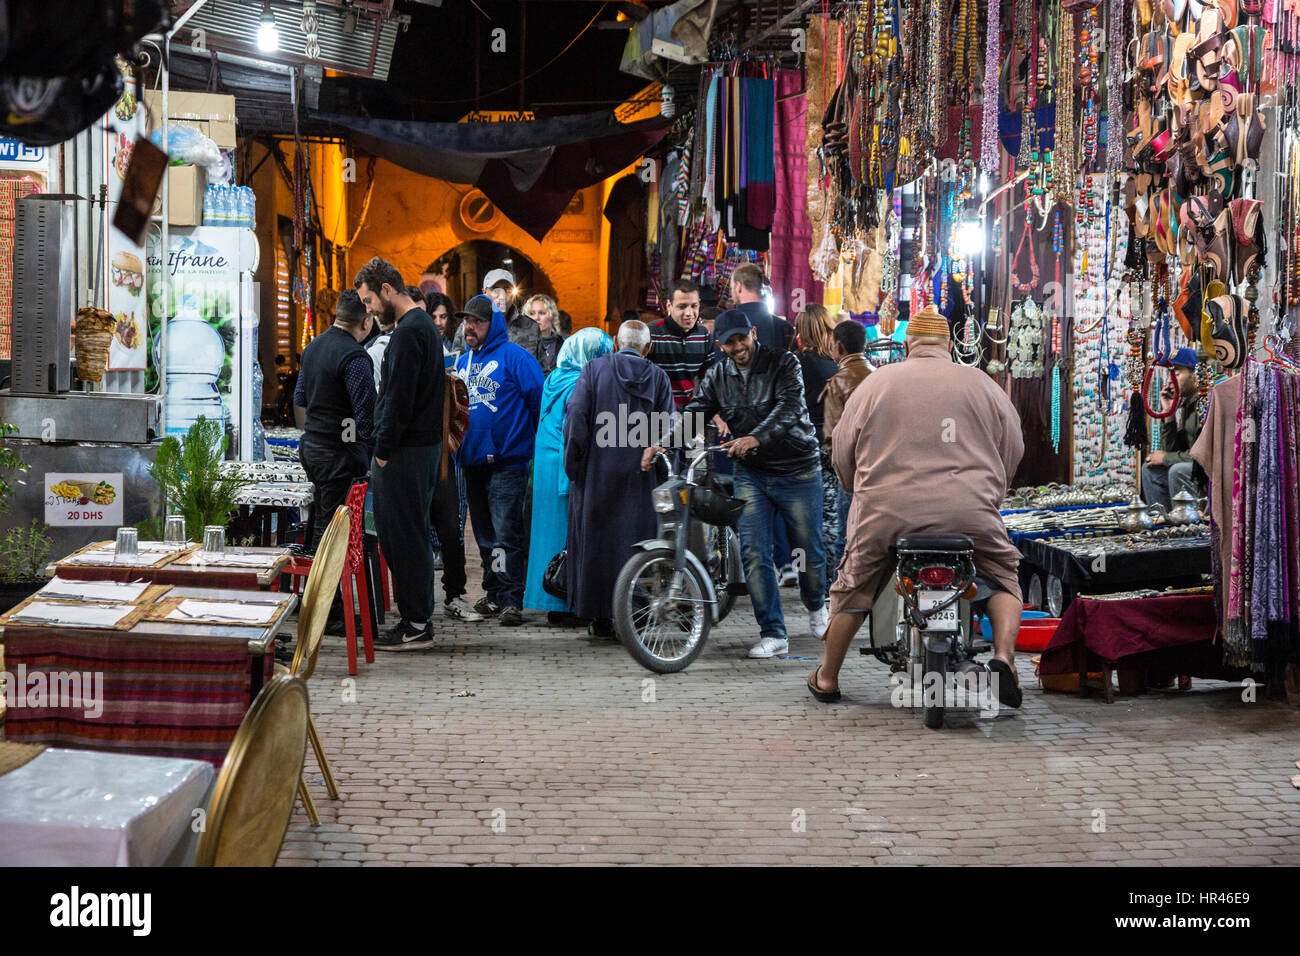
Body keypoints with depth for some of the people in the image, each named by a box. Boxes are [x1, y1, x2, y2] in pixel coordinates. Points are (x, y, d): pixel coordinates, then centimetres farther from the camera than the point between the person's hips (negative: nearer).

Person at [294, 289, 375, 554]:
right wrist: (372, 453, -13)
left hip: (309, 446, 9)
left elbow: (299, 399, 19)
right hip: (338, 452, -9)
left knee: (318, 516, 20)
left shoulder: (312, 347, 10)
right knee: (330, 525, -3)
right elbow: (365, 415, -19)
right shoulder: (355, 357, -17)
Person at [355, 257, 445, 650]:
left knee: (404, 536, -6)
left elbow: (398, 399, -20)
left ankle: (416, 626, -3)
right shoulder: (424, 325, 17)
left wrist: (383, 450, -14)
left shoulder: (408, 332, -15)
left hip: (405, 452, -10)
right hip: (423, 445, 10)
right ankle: (415, 619, 18)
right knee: (408, 534, 13)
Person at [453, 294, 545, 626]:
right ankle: (494, 594, 21)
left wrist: (535, 442, -6)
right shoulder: (462, 362, 15)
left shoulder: (514, 357, -7)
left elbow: (540, 400, -9)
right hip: (472, 460, 7)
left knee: (506, 533, -10)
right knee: (484, 535, 13)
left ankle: (511, 599, -7)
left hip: (506, 461, -7)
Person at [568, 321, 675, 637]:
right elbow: (667, 429, 1)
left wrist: (574, 463, -2)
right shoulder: (658, 377, 3)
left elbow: (576, 414, -9)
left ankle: (601, 619, 10)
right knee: (635, 540, 7)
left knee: (597, 541, 8)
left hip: (597, 471, -1)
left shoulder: (594, 369, -1)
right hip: (640, 476, 1)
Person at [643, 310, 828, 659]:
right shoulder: (718, 376, 4)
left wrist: (756, 438, -42)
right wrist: (662, 444, -22)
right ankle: (773, 634, -1)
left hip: (797, 470, -3)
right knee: (754, 553, -7)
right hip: (751, 473, 3)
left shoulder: (783, 364, -10)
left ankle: (816, 607, 38)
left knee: (809, 549, 8)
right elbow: (694, 414, -4)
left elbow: (788, 409, -25)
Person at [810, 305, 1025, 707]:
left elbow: (842, 450, 14)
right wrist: (987, 493, 32)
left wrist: (863, 490, 32)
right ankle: (1003, 659, 0)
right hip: (970, 514, 0)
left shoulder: (876, 383, 11)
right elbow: (1013, 448, 16)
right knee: (1002, 578, 21)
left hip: (888, 512, 0)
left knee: (853, 585, 20)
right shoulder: (981, 384, 13)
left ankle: (827, 678, 27)